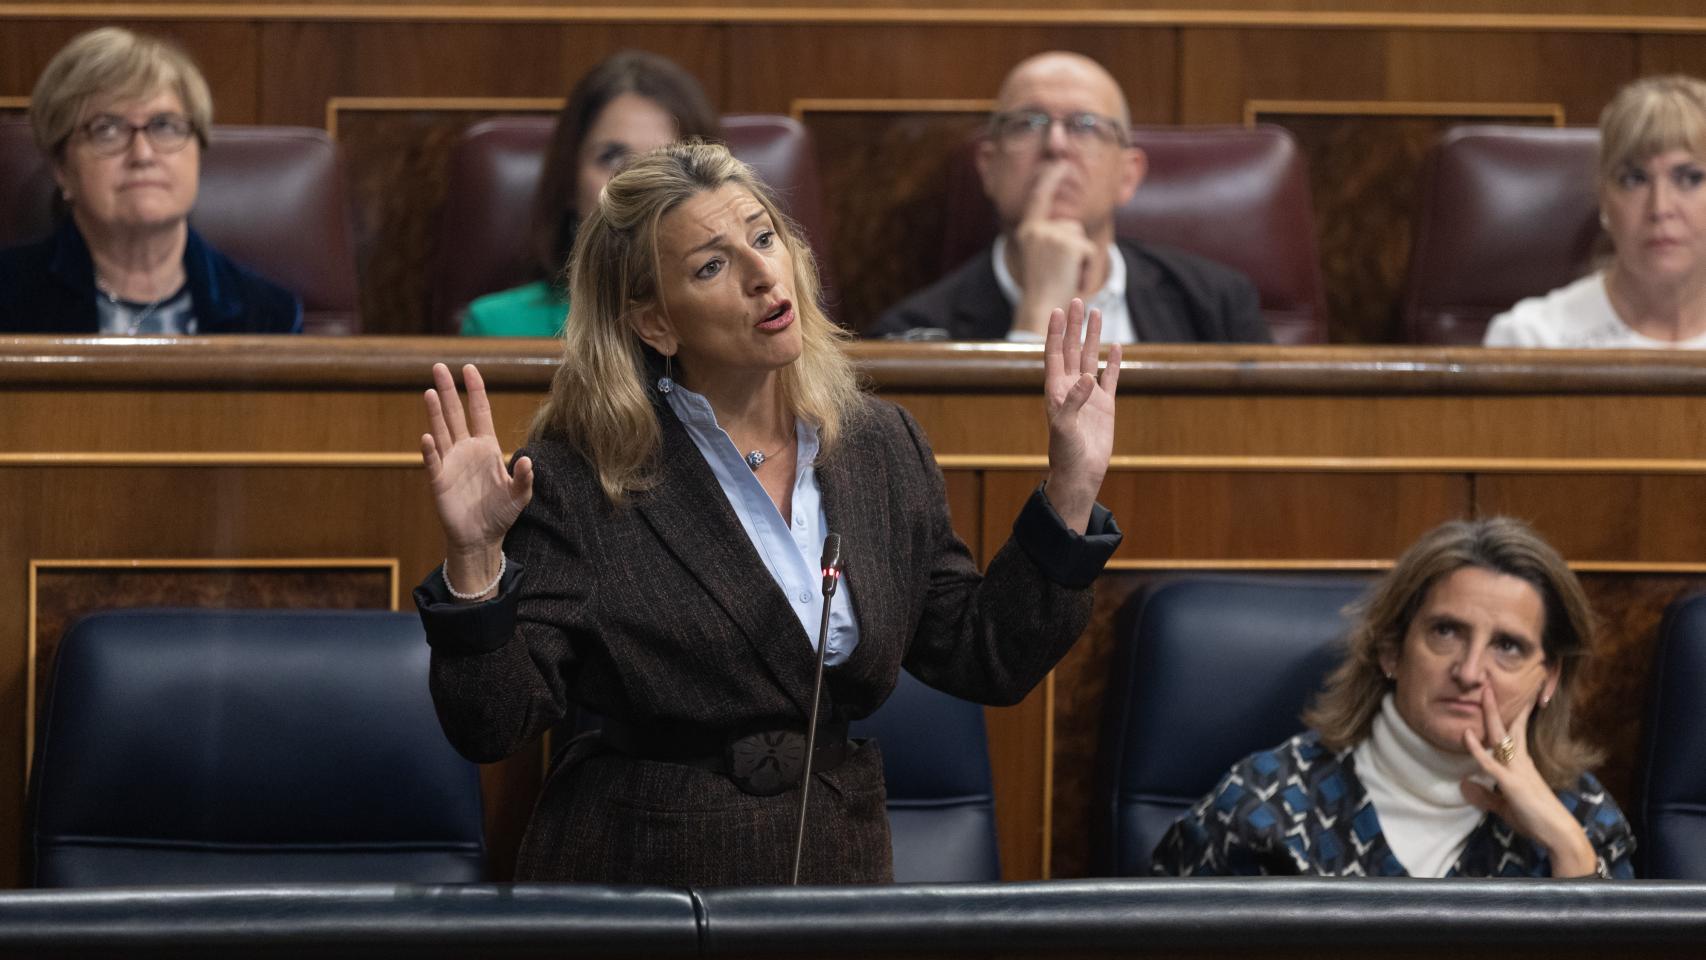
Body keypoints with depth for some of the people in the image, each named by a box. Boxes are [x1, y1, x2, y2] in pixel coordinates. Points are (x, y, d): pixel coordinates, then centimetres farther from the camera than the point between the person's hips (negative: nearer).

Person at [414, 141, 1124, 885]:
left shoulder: (881, 447, 7)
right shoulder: (577, 479, -8)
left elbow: (989, 664, 9)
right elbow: (492, 727, -11)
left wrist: (1071, 490, 2)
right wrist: (474, 561, -27)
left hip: (840, 877, 4)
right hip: (642, 877, -4)